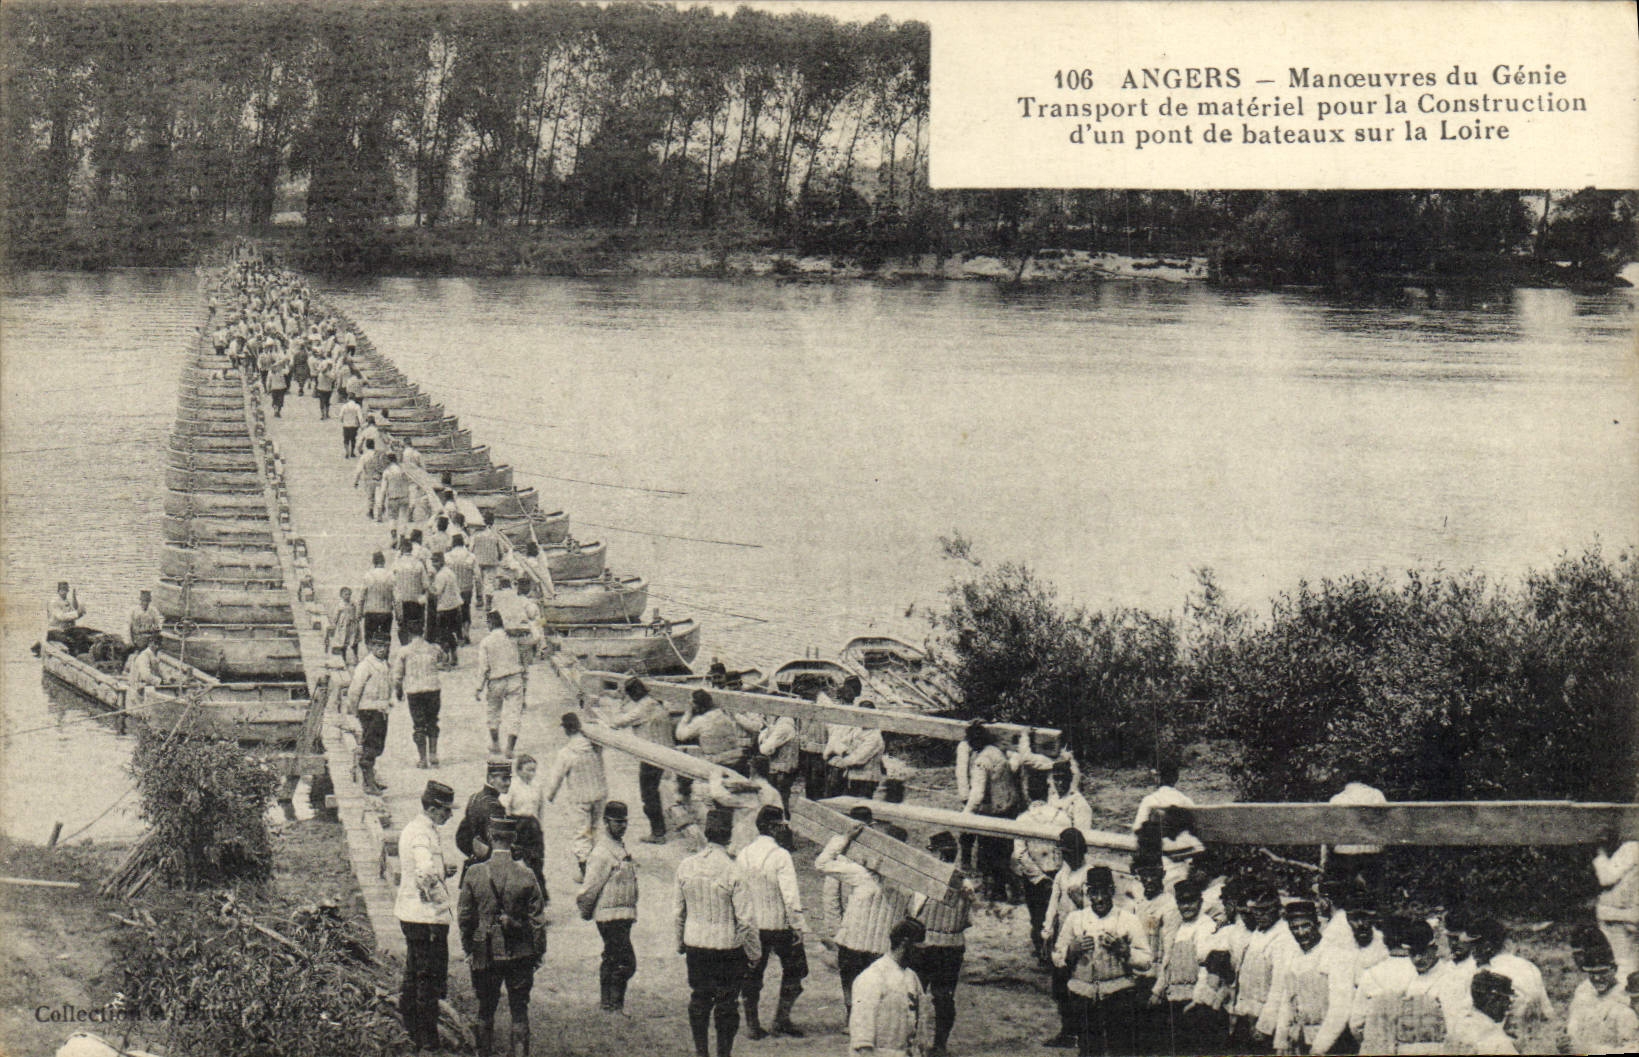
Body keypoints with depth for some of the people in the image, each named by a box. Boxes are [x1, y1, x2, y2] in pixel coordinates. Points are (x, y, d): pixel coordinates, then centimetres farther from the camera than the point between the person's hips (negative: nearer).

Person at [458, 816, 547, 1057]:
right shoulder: (526, 875, -10)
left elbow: (465, 917, -1)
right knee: (519, 1009, 8)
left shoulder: (474, 873, -9)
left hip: (485, 954, 1)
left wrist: (468, 948, 12)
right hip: (520, 953, -1)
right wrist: (539, 953, 7)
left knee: (486, 1009, 15)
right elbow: (538, 919, -5)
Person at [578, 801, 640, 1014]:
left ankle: (607, 1003, 26)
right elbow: (590, 887, -15)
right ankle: (613, 1004, -6)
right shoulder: (602, 853, -17)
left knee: (611, 960, 17)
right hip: (611, 916, -10)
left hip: (623, 915, 10)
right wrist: (586, 912, -4)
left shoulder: (620, 847, 14)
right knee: (626, 962, -12)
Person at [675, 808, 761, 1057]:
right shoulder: (733, 871, -17)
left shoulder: (686, 866, -4)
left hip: (695, 944, 4)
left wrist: (680, 943, 20)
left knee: (699, 999, 15)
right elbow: (745, 918, -14)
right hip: (728, 945, -4)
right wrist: (754, 951, -2)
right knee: (727, 1003, 7)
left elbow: (678, 910, 6)